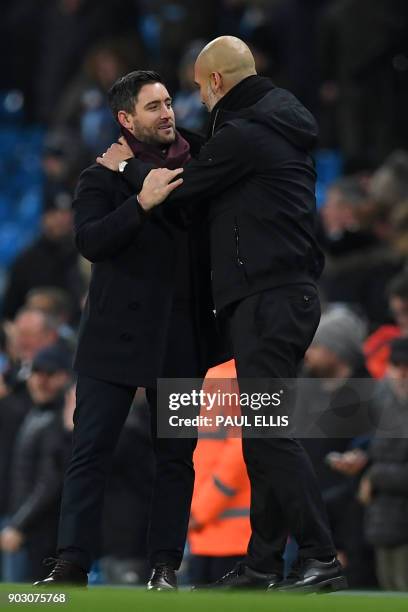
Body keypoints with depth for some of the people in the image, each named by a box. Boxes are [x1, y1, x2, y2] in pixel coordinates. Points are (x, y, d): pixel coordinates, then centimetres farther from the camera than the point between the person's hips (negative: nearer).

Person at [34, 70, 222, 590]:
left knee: (176, 455, 3)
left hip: (181, 340, 3)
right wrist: (142, 203, -27)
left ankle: (165, 566, 7)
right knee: (91, 451, -5)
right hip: (116, 335, -3)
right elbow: (90, 240, -16)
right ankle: (72, 564, -6)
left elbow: (210, 248, 16)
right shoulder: (103, 179, 1)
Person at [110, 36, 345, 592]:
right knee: (263, 435, 12)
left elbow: (178, 191, -6)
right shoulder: (278, 125, 18)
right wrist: (142, 170, 25)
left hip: (267, 300, -10)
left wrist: (126, 165, 12)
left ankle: (321, 558, -16)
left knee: (267, 433, -12)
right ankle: (263, 563, 15)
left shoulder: (244, 134, -13)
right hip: (283, 296, 10)